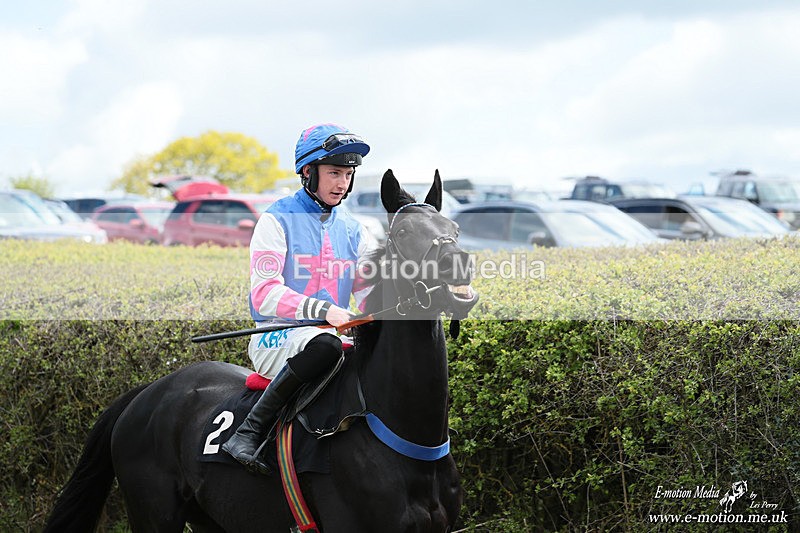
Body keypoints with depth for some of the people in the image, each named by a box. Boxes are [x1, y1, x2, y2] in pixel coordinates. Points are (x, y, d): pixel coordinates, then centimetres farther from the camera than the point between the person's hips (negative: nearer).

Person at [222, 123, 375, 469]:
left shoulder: (353, 230, 14)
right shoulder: (278, 220, -3)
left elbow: (371, 291, 9)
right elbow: (265, 293, -14)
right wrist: (323, 309, -29)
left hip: (330, 334, 5)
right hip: (275, 340, -5)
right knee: (324, 344, -39)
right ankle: (250, 431, -31)